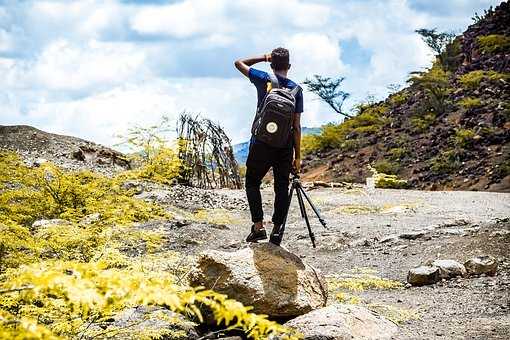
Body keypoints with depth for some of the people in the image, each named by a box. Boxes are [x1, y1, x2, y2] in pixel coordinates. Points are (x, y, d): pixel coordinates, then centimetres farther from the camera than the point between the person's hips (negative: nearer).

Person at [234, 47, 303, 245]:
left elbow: (239, 63, 11)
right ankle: (277, 230, 7)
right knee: (282, 188, 9)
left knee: (252, 183, 12)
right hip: (285, 147, 2)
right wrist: (297, 156, 3)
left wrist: (264, 57, 14)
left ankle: (258, 226, 0)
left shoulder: (264, 80, -4)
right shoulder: (296, 90, 1)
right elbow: (296, 126, 0)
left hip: (261, 144, -1)